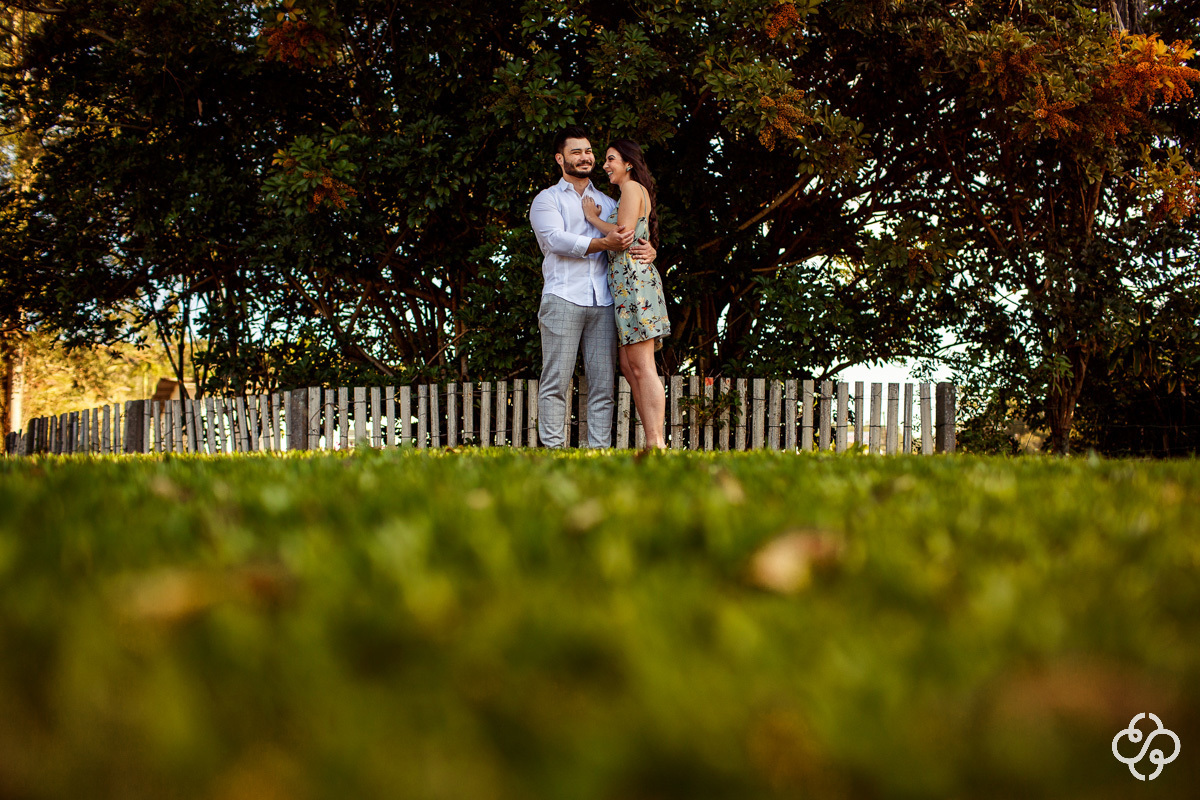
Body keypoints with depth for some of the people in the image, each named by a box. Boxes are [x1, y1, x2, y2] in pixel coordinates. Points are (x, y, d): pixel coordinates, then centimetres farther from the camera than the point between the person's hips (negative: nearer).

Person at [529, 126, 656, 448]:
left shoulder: (608, 203, 25)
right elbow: (555, 239, -7)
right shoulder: (547, 200, 11)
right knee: (556, 381, -8)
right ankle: (553, 449, -8)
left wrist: (649, 251, -6)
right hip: (563, 298, -4)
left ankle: (600, 450, -1)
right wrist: (603, 243, -19)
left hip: (603, 302, 4)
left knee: (603, 383, -1)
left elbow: (634, 239, 19)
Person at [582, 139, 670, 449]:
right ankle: (652, 441, 4)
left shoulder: (632, 188, -2)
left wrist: (593, 218, 1)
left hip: (634, 278, -10)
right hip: (623, 281, 10)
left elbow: (624, 233, -13)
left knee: (642, 366, -14)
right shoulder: (632, 192, 27)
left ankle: (656, 443, -17)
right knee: (628, 366, 6)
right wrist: (600, 220, 3)